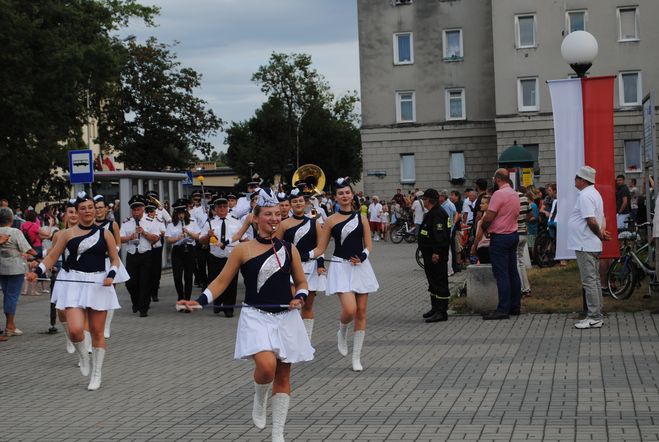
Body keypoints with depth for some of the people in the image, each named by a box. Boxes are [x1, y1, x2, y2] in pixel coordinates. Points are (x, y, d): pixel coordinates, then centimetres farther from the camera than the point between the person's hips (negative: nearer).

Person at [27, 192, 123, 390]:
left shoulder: (104, 234, 6)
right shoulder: (68, 234, 4)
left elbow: (115, 259, 10)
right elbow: (52, 257, 5)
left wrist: (111, 275, -10)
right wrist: (37, 272, -11)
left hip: (98, 284, 1)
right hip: (74, 284, -1)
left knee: (97, 332, 5)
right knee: (75, 329, -18)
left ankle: (96, 374, 20)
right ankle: (83, 357, 16)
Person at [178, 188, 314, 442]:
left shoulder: (289, 249, 5)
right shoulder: (243, 250, -3)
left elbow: (301, 282, 14)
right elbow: (221, 281, 2)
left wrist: (300, 297, -8)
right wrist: (199, 301, -11)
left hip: (285, 318, 3)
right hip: (256, 318, -3)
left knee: (283, 375, 7)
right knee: (266, 366, -26)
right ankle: (259, 401, 10)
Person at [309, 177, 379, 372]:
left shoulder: (361, 217, 6)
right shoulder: (331, 221, 1)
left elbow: (368, 245, 7)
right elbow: (320, 249, 4)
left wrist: (363, 256, -14)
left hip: (360, 266, 3)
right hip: (341, 267, -3)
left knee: (361, 312, 4)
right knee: (349, 309, -20)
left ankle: (356, 357, 14)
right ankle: (342, 332, 16)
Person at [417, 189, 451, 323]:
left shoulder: (437, 214, -18)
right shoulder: (432, 213, 17)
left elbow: (439, 235, -25)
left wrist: (436, 252, -28)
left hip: (436, 255, -11)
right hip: (430, 254, 11)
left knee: (439, 282, -9)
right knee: (433, 281, 18)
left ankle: (441, 312, -8)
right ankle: (435, 308, 27)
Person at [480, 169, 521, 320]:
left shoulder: (499, 194, -16)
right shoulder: (515, 194, 11)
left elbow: (489, 217, -19)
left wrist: (484, 228, 2)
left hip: (500, 237, -9)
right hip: (513, 234, 9)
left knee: (501, 274, -7)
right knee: (513, 272, 11)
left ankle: (503, 309, -8)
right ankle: (515, 306, 15)